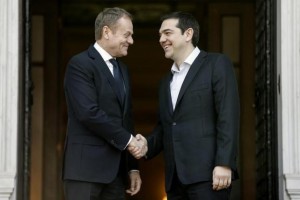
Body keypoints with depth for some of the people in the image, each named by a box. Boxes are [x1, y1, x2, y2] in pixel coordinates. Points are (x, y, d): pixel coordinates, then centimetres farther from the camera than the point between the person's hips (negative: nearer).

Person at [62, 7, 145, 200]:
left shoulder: (122, 69, 20)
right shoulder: (80, 64, -7)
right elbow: (89, 112, -18)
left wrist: (132, 166, 15)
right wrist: (127, 139, -11)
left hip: (116, 169, 8)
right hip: (86, 166, -8)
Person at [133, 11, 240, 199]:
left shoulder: (216, 64, 1)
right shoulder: (166, 82, 25)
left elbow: (228, 116, -8)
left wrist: (224, 163, -17)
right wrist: (148, 144, 4)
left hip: (207, 173, -7)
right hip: (176, 178, 7)